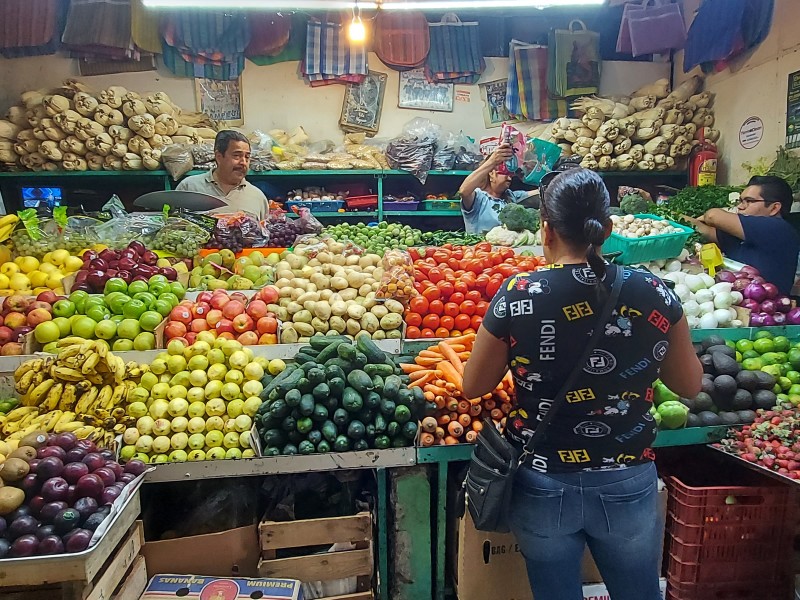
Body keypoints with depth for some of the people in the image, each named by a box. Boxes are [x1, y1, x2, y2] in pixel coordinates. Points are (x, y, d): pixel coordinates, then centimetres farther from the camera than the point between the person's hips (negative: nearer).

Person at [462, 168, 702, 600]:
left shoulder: (518, 295, -16)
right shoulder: (652, 294, -10)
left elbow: (473, 387, -5)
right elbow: (690, 385, 4)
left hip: (543, 486, -1)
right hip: (628, 485, 2)